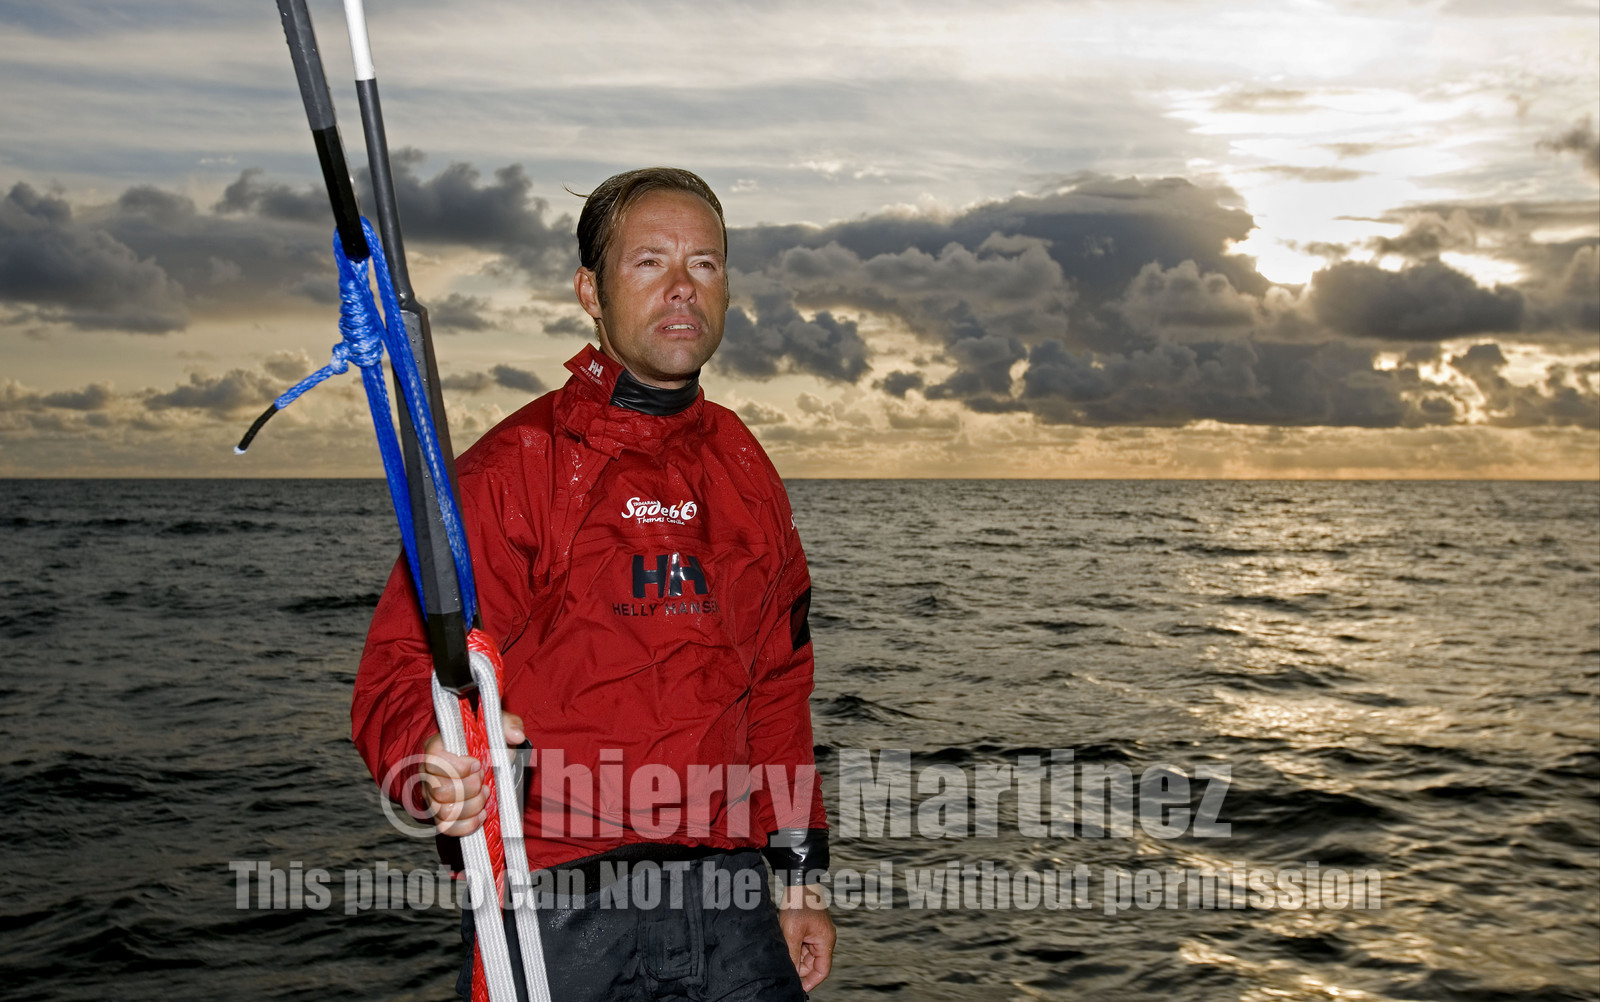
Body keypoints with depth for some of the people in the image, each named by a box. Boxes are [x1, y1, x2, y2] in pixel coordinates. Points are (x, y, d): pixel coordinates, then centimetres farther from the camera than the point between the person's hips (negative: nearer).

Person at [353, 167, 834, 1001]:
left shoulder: (745, 469, 10)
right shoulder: (515, 467, -8)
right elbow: (403, 672, -13)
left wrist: (799, 874, 14)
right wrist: (439, 762, -35)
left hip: (727, 898, 5)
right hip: (560, 906, -4)